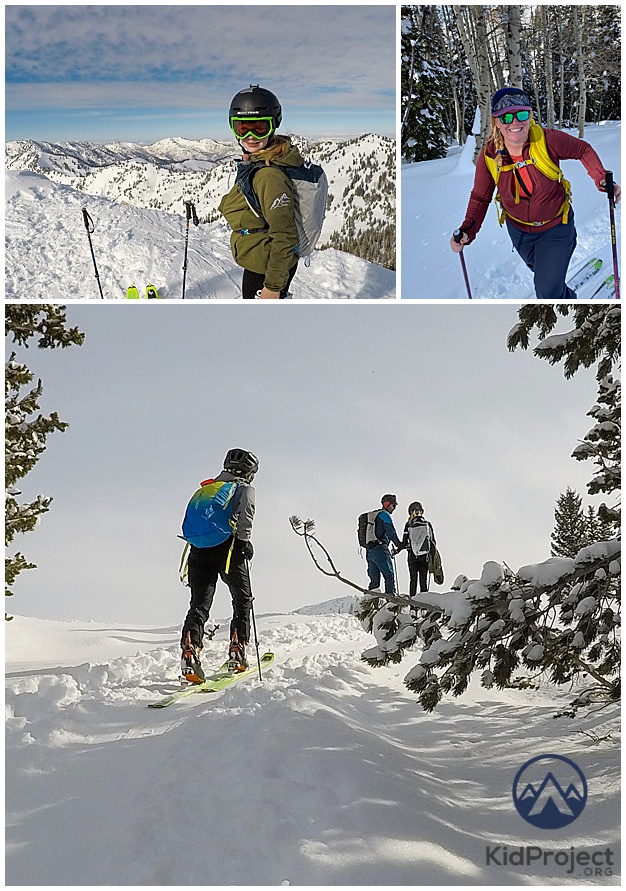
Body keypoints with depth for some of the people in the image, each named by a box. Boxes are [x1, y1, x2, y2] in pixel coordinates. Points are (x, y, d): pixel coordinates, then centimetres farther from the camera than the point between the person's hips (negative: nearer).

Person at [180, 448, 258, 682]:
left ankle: (190, 648, -21)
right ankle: (237, 649, 6)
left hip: (199, 551, 4)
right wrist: (244, 539, -11)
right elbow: (245, 510, -11)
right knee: (243, 600, 14)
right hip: (228, 549, -4)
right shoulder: (244, 488, 11)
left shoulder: (204, 489, 28)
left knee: (199, 604, 0)